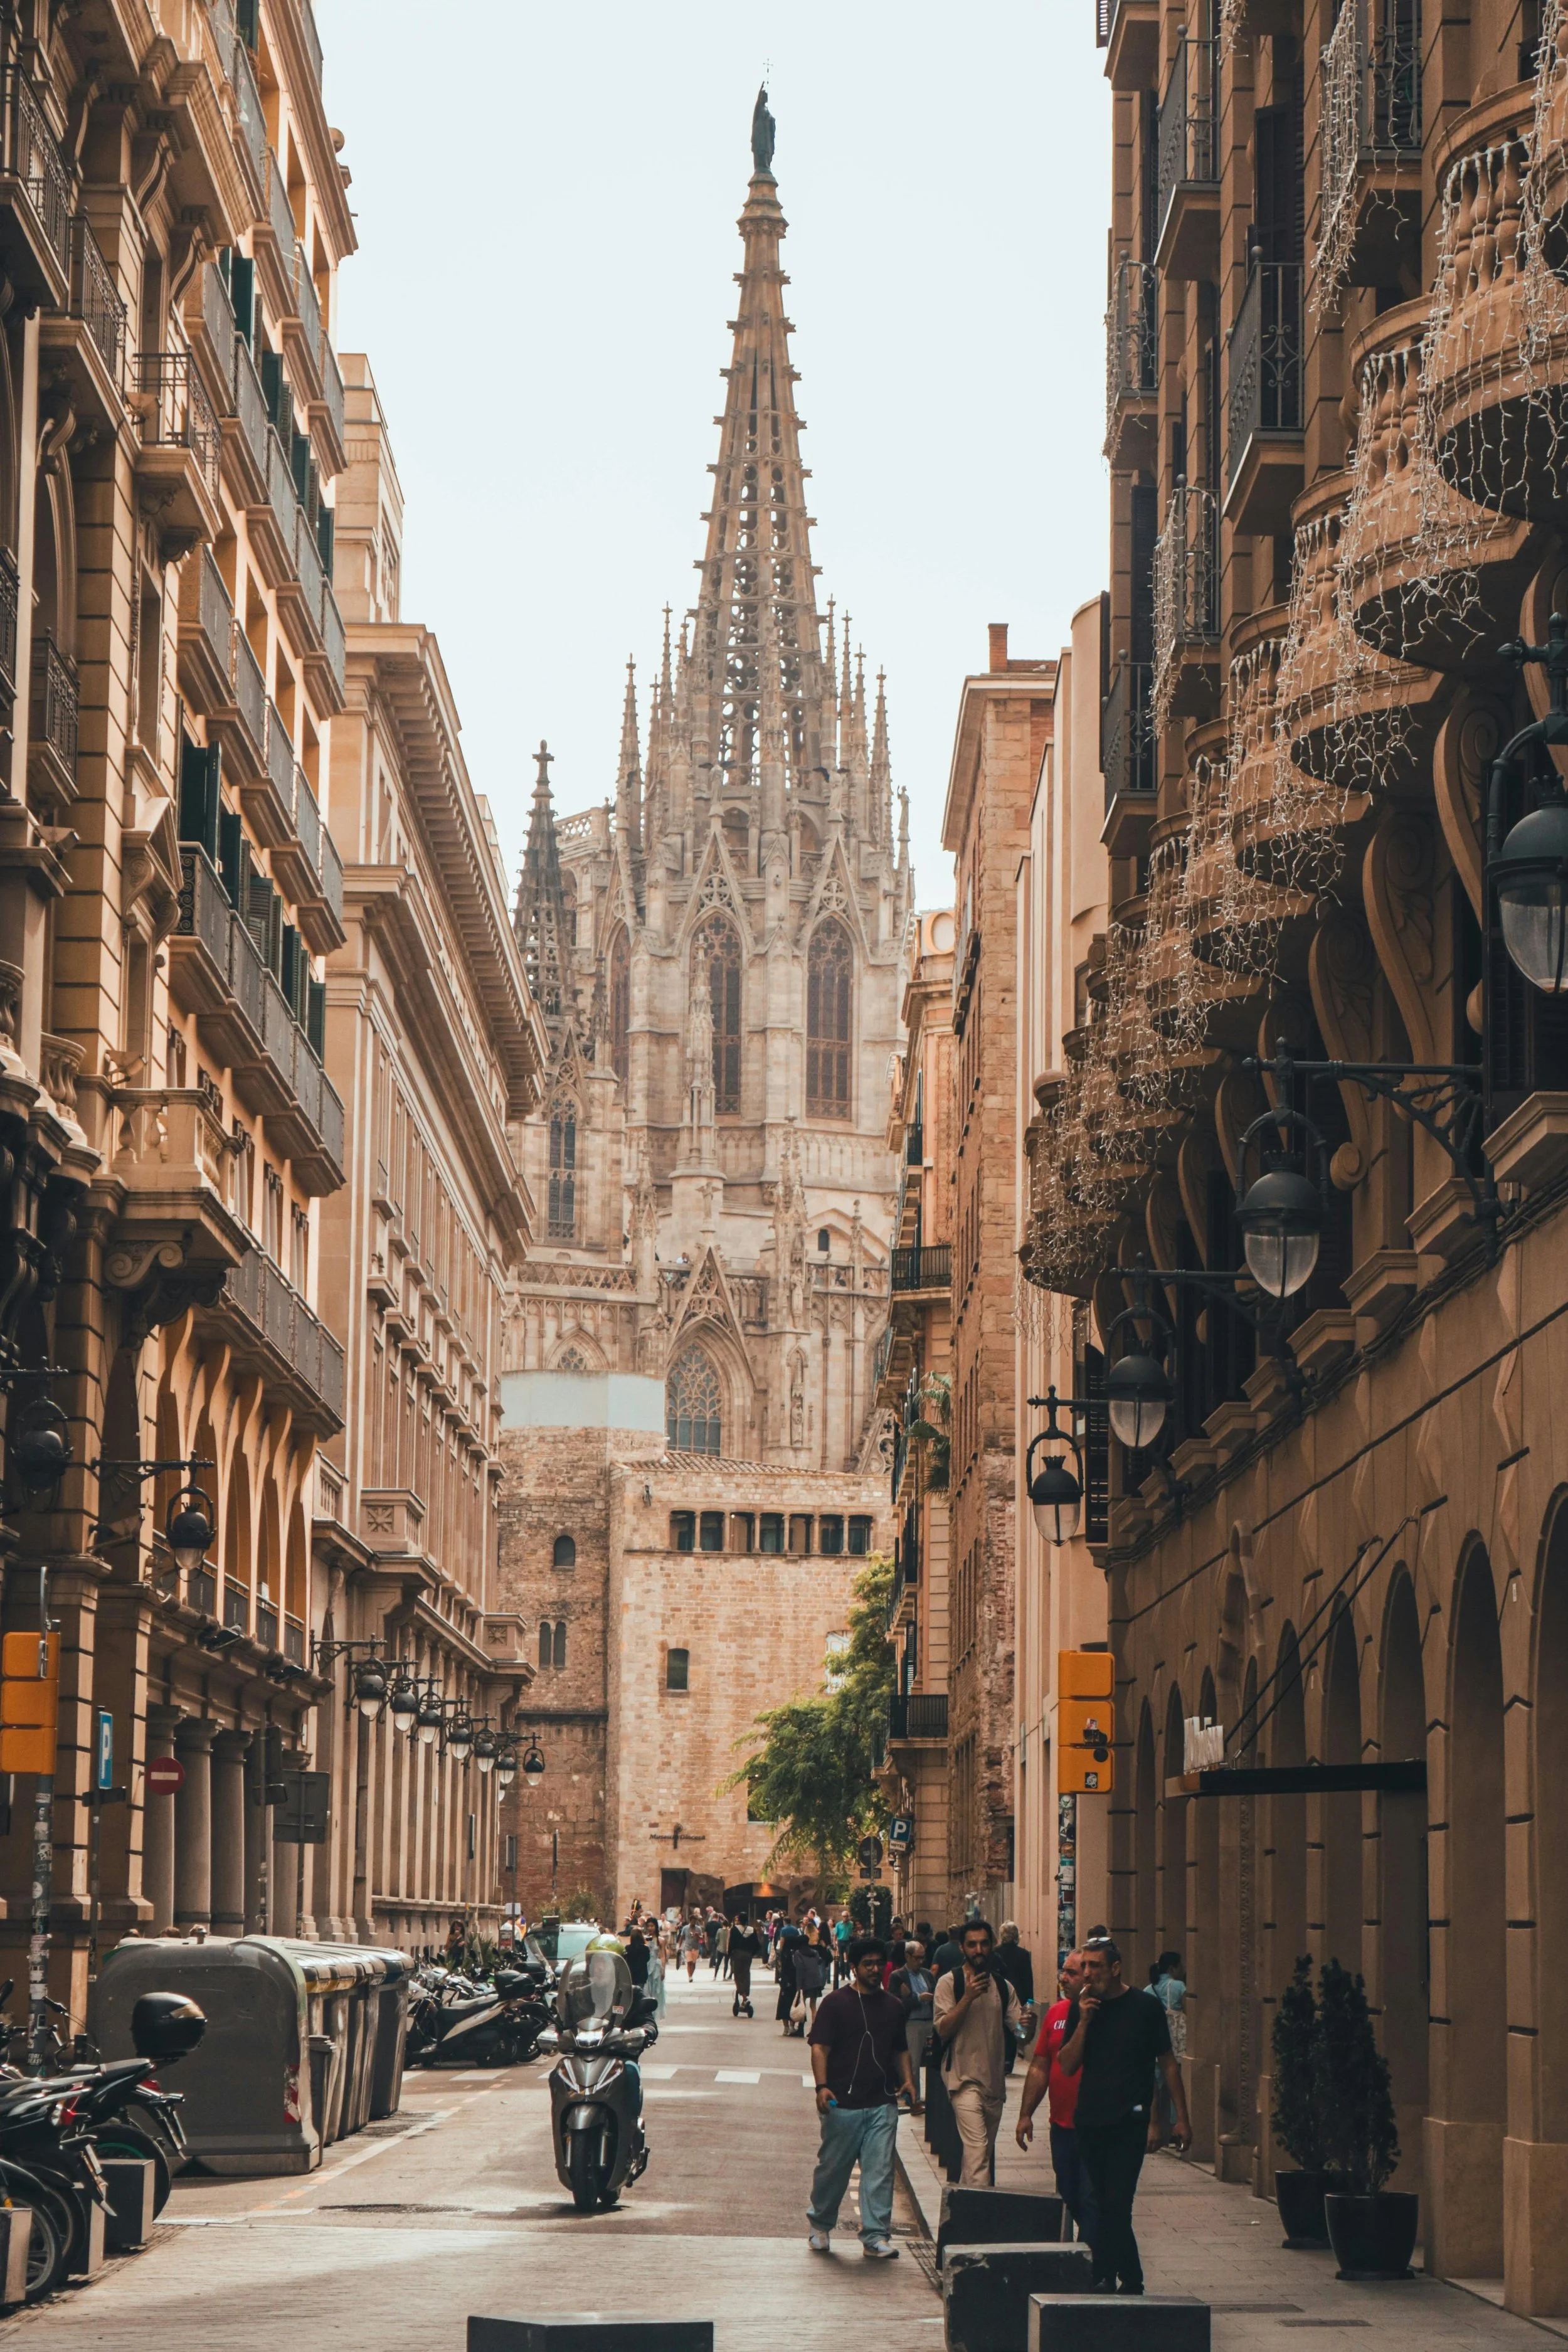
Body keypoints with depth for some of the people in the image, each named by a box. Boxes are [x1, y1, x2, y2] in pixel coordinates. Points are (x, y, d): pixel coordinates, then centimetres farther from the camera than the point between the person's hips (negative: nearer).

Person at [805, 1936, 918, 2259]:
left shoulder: (893, 2007, 14)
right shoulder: (836, 2003, -1)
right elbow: (820, 2047, -6)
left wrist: (907, 2081, 8)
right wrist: (822, 2086, -19)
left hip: (882, 2104, 3)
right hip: (843, 2104, -3)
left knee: (879, 2171, -2)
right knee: (833, 2168, 6)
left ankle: (875, 2237, 0)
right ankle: (819, 2224, 28)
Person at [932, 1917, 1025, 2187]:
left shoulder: (1003, 1987, 12)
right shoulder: (950, 1982, -2)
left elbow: (1018, 2029, 8)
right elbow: (943, 2030, -10)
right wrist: (968, 1997, -19)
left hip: (995, 2081, 6)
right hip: (965, 2078, -6)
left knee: (984, 2153, 12)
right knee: (977, 2153, -19)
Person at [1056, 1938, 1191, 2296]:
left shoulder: (1146, 2007, -1)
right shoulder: (1081, 2007, 8)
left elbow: (1167, 2064, 5)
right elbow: (1067, 2065, 3)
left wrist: (1181, 2118, 3)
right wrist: (1084, 2021, -10)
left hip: (1129, 2121, -4)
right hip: (1089, 2119, 4)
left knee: (1114, 2206, -13)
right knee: (1105, 2206, 9)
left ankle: (1104, 2276, -8)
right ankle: (1131, 2282, 19)